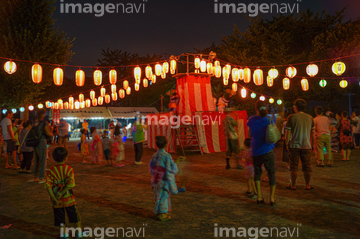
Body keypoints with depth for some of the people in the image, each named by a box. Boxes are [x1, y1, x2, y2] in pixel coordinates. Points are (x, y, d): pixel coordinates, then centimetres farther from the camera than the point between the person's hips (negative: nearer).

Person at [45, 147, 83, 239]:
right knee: (75, 215, 17)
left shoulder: (50, 171, -8)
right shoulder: (69, 169, -12)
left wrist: (54, 198, -12)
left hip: (56, 201, 1)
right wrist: (62, 193, -15)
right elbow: (70, 185, -20)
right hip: (68, 198, -1)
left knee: (60, 219, 16)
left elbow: (48, 186, -14)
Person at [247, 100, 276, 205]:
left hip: (256, 151, 1)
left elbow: (251, 134, 6)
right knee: (271, 173, 9)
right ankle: (272, 198, 11)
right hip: (268, 151, -1)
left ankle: (259, 197, 13)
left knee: (257, 172, 15)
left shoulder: (252, 120, -3)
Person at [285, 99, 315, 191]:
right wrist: (312, 144, 18)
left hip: (294, 145, -3)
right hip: (306, 146, 3)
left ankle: (293, 185, 11)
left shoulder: (291, 117, -6)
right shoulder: (310, 118, 6)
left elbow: (288, 132, -6)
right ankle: (308, 185, 17)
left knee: (294, 166, 5)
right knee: (307, 166, 10)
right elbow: (313, 133, 10)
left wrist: (287, 143, 2)